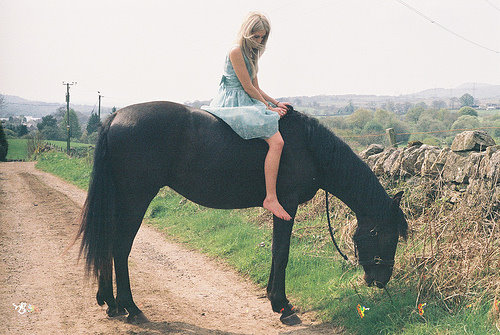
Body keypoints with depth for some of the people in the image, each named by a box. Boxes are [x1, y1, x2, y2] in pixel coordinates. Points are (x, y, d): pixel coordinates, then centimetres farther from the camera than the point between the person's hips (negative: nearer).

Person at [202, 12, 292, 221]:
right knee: (276, 141, -25)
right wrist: (269, 107, -6)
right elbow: (248, 88, -13)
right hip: (235, 104, -11)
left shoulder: (252, 54, 18)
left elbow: (256, 88, 21)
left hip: (247, 103, 11)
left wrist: (276, 104, 11)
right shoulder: (236, 52, -11)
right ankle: (270, 198, -26)